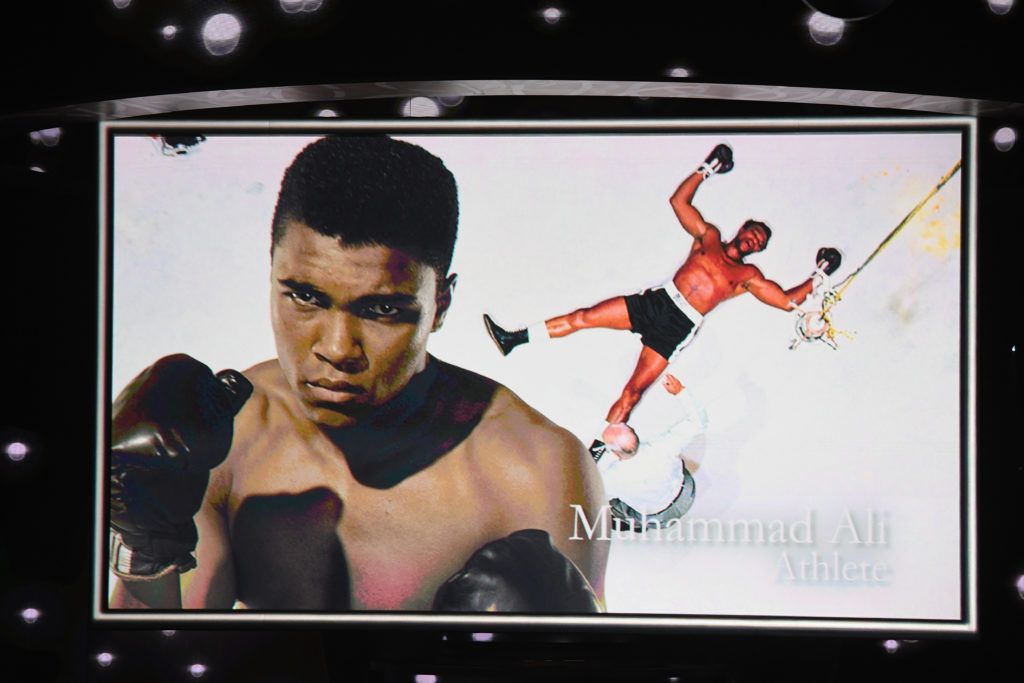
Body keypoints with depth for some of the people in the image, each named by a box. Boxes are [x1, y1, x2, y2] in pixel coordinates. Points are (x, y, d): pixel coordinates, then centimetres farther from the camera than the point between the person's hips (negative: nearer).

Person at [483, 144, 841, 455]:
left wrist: (819, 275, 9)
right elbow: (678, 200, 15)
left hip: (677, 327, -2)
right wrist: (707, 169, 13)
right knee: (584, 317, -9)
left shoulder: (748, 275, 14)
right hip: (656, 301, 2)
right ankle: (514, 339, -4)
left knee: (634, 389, -13)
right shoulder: (709, 236, 17)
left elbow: (788, 300, 12)